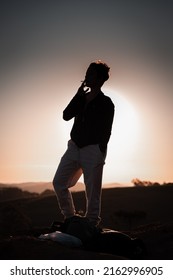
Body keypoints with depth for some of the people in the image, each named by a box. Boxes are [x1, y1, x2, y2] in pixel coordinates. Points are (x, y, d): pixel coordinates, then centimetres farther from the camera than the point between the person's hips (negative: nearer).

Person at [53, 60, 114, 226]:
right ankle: (69, 217, 16)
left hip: (92, 150, -6)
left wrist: (100, 154, -12)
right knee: (58, 182, 2)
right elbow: (66, 116, 5)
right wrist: (78, 95, -1)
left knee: (92, 191, -3)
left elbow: (106, 132, -5)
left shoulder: (106, 103, -2)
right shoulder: (82, 98, 16)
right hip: (74, 147, 6)